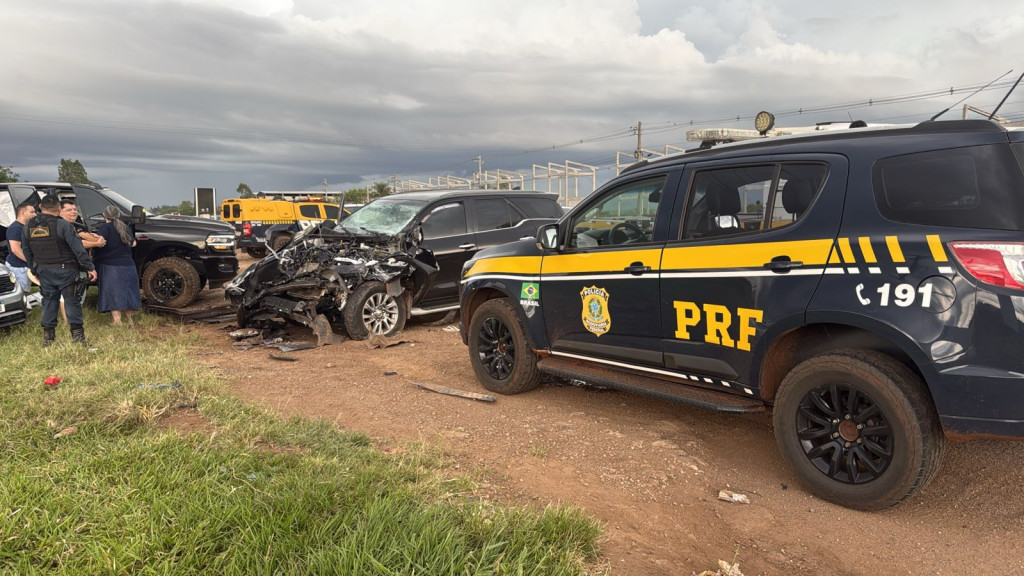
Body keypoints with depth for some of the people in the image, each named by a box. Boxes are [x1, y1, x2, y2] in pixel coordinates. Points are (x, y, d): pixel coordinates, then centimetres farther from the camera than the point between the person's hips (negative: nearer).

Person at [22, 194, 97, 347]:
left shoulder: (28, 227, 5)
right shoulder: (63, 225, -14)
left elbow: (26, 251, 13)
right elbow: (78, 249, -16)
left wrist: (34, 270, 23)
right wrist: (90, 267, -12)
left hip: (43, 271, 5)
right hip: (64, 270, -5)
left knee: (49, 301, 15)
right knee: (72, 301, 1)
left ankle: (47, 336, 19)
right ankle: (77, 335, -1)